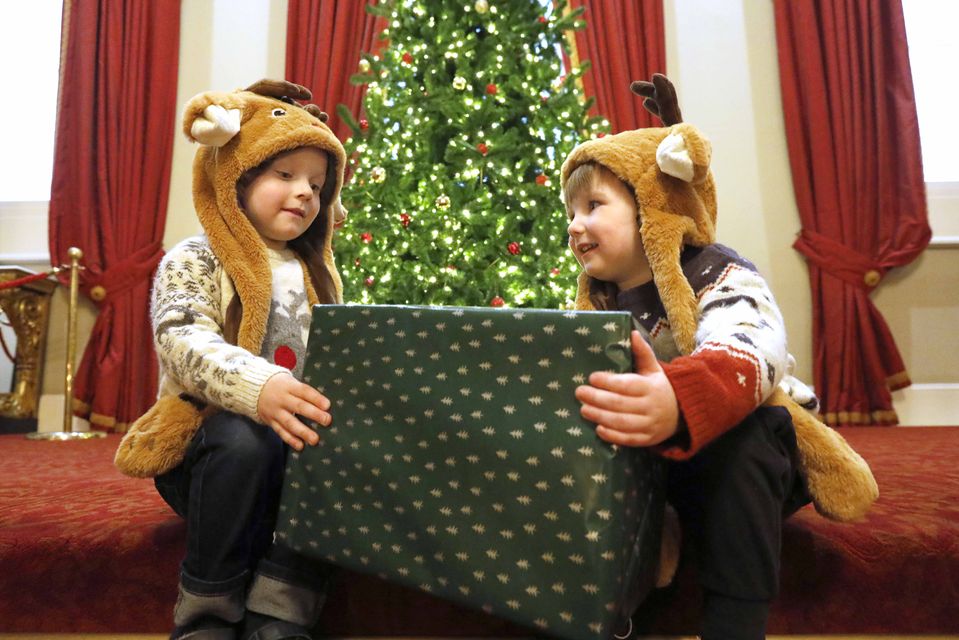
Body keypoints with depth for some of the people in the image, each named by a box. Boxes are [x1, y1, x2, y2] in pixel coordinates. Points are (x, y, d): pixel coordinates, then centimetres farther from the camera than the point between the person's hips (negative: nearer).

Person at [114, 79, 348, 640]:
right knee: (244, 439, -36)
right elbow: (186, 345, -21)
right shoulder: (193, 262, -2)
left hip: (298, 444, 4)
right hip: (204, 446, -4)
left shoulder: (315, 272, 15)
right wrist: (258, 388, -40)